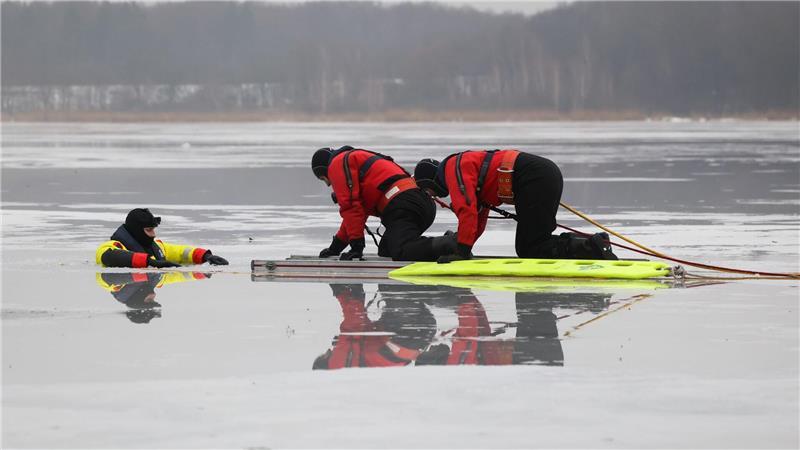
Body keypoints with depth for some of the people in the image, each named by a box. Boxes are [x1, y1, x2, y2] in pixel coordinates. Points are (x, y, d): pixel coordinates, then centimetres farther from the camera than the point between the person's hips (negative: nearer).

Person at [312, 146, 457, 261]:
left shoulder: (338, 163, 9)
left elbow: (350, 206, -4)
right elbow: (358, 210, 44)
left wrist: (356, 245, -4)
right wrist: (335, 247, 45)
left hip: (402, 206, -9)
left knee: (402, 254, -26)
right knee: (386, 251, 18)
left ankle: (452, 243, -42)